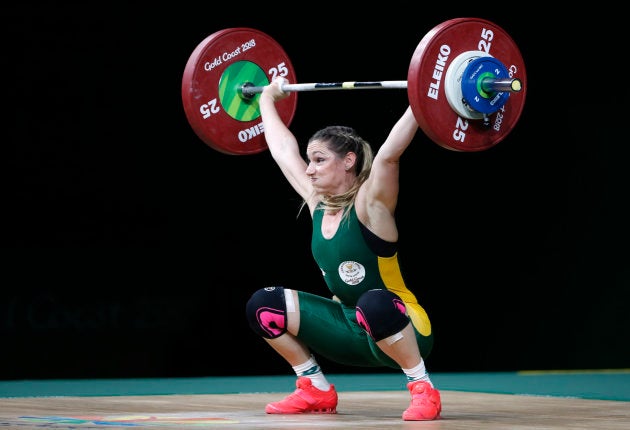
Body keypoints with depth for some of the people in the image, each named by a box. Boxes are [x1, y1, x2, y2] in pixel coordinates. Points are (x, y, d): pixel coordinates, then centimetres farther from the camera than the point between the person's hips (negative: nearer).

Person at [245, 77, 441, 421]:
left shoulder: (370, 205, -16)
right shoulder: (318, 204, 2)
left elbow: (388, 154, -31)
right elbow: (284, 150, 12)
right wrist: (267, 99, 22)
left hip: (401, 331, -7)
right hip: (350, 329, 7)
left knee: (374, 304, -42)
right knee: (263, 306, -3)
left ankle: (423, 391, -23)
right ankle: (317, 392, 7)